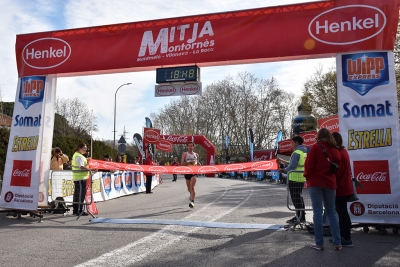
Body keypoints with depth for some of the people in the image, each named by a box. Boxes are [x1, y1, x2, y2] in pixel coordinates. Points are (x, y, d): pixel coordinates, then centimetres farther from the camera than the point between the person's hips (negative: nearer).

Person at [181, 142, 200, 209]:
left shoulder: (196, 155, 11)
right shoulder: (185, 154, 2)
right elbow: (182, 164, -8)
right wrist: (189, 162, -19)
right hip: (187, 171, 1)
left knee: (192, 187, -16)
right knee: (189, 188, 14)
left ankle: (192, 201, -19)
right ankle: (191, 194, 47)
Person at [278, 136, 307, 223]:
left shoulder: (296, 153, -15)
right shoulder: (304, 152, 14)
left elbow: (292, 167, -20)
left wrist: (283, 170, -4)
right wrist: (283, 161, 20)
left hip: (294, 178, -9)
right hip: (302, 178, 9)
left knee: (295, 198, -2)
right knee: (299, 197, 17)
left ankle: (299, 216, 2)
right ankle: (302, 216, 23)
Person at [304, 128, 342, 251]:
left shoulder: (316, 147, -8)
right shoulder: (335, 150, 8)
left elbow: (309, 165, -9)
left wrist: (307, 177, 6)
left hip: (316, 183, -5)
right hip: (330, 183, 5)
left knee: (317, 212, -1)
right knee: (331, 212, 12)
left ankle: (319, 243, 3)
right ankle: (337, 243, 11)